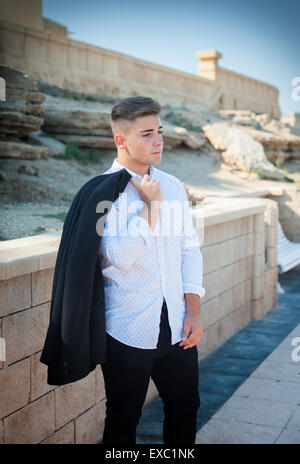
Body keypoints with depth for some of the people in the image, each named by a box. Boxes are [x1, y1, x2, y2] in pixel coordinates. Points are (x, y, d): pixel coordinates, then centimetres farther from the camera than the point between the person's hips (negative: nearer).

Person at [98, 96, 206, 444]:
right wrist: (151, 204, -15)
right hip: (129, 332, -5)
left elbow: (190, 250, 8)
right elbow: (119, 256, -23)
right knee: (123, 420, 11)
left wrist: (193, 312, 1)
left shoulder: (173, 187, 7)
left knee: (185, 409, 16)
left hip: (177, 329, 5)